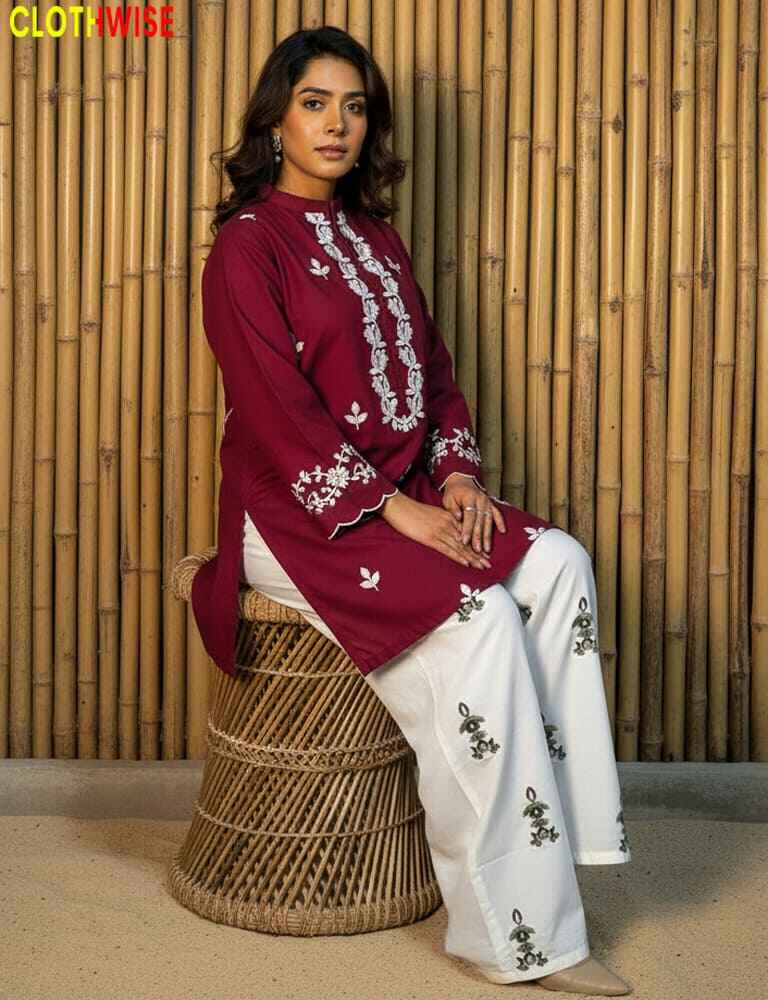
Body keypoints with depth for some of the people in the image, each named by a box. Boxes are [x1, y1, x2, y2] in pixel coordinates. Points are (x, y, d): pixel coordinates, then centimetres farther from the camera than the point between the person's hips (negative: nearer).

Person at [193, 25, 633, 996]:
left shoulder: (375, 240, 17)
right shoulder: (247, 245, -6)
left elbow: (432, 370, 15)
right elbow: (278, 410, -15)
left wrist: (457, 473, -3)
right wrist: (391, 508, -20)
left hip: (407, 493, 7)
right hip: (297, 514, -7)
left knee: (558, 564, -17)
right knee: (477, 617, -26)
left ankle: (556, 815, -14)